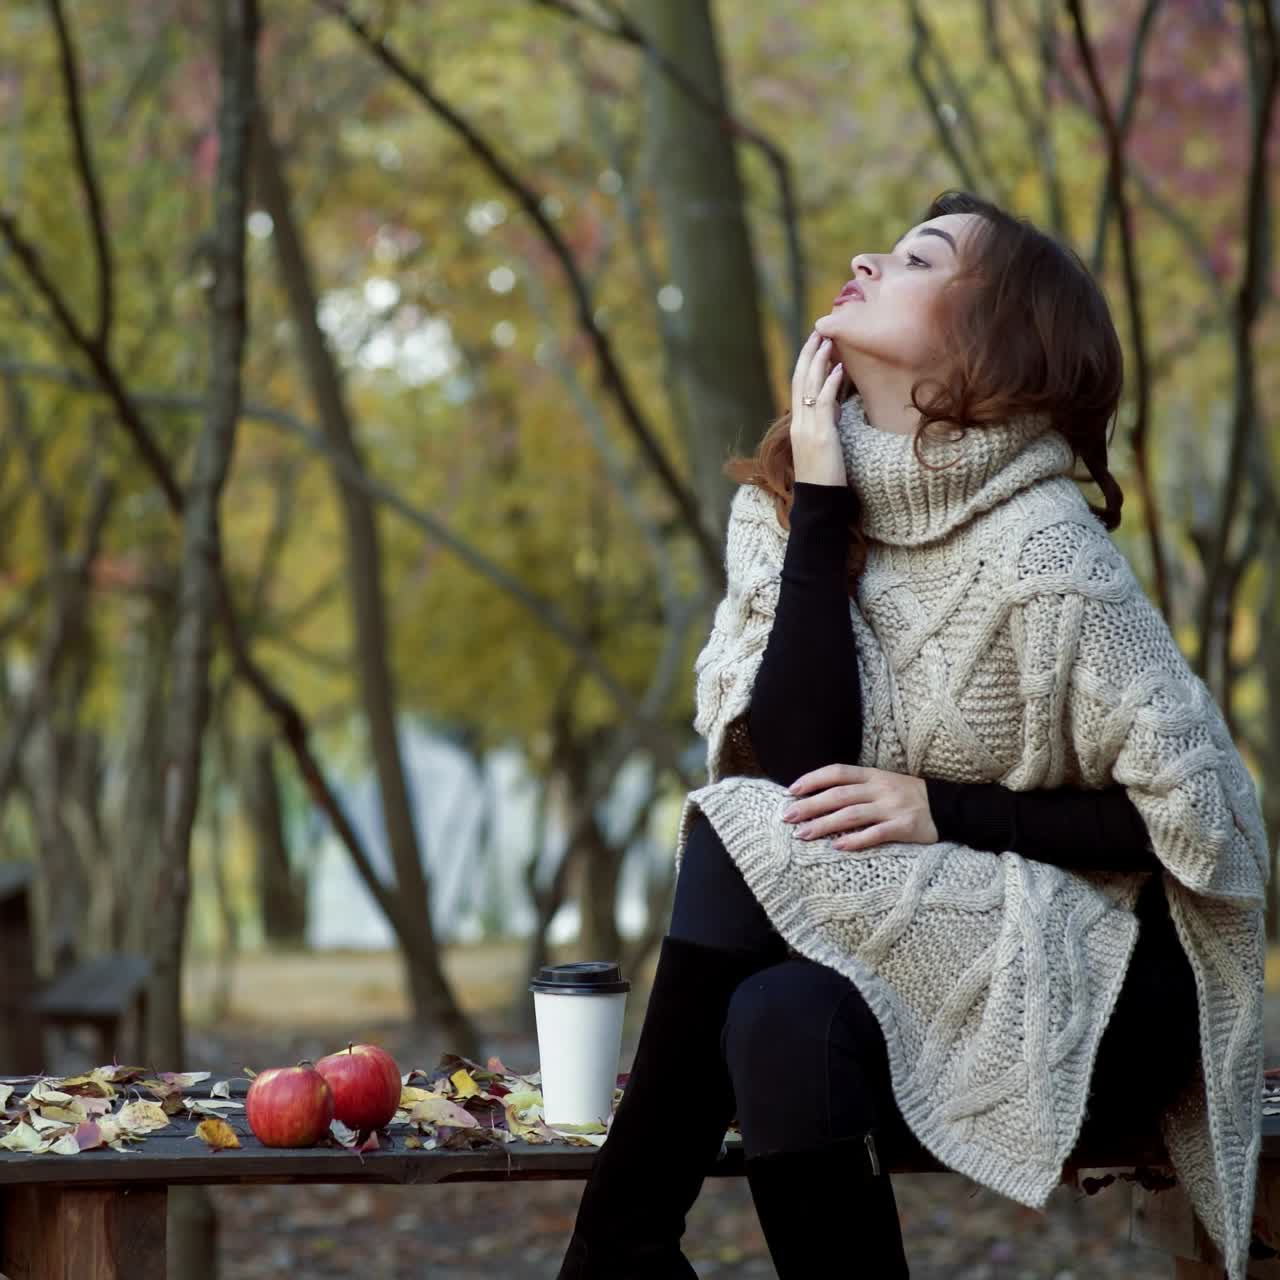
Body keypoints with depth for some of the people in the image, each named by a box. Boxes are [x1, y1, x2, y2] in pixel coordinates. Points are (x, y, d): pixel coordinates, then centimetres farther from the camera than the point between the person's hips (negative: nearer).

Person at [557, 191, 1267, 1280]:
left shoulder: (1040, 547, -17)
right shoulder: (784, 502, 0)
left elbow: (1205, 818, -13)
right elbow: (800, 767, -13)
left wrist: (945, 812, -18)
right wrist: (822, 503, -15)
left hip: (1089, 987, -4)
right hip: (920, 972, 4)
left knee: (746, 837, -24)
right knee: (780, 1018, -30)